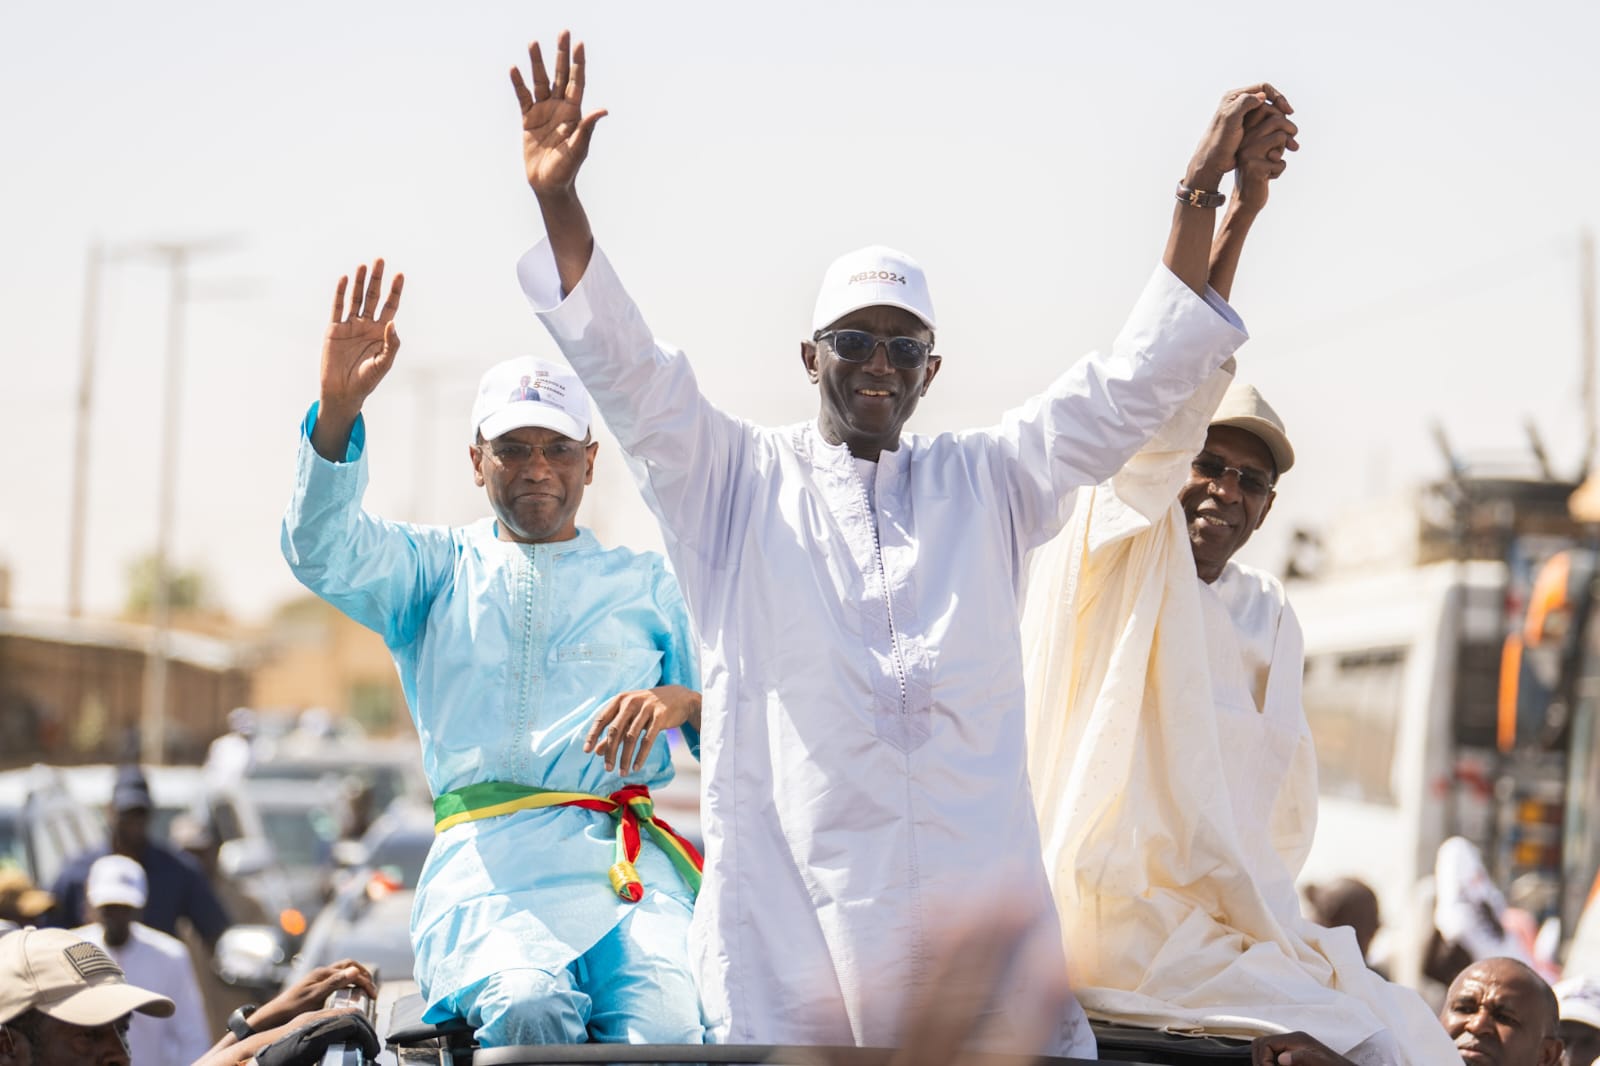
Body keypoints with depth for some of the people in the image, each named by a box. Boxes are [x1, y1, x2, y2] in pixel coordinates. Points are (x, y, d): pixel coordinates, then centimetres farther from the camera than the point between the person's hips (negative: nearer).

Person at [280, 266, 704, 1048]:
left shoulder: (646, 582, 25)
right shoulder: (437, 567, 24)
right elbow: (321, 552, 2)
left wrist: (685, 702, -6)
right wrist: (339, 409, -15)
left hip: (627, 861, 1)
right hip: (486, 860, -1)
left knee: (673, 1032, -32)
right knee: (526, 1010, -35)